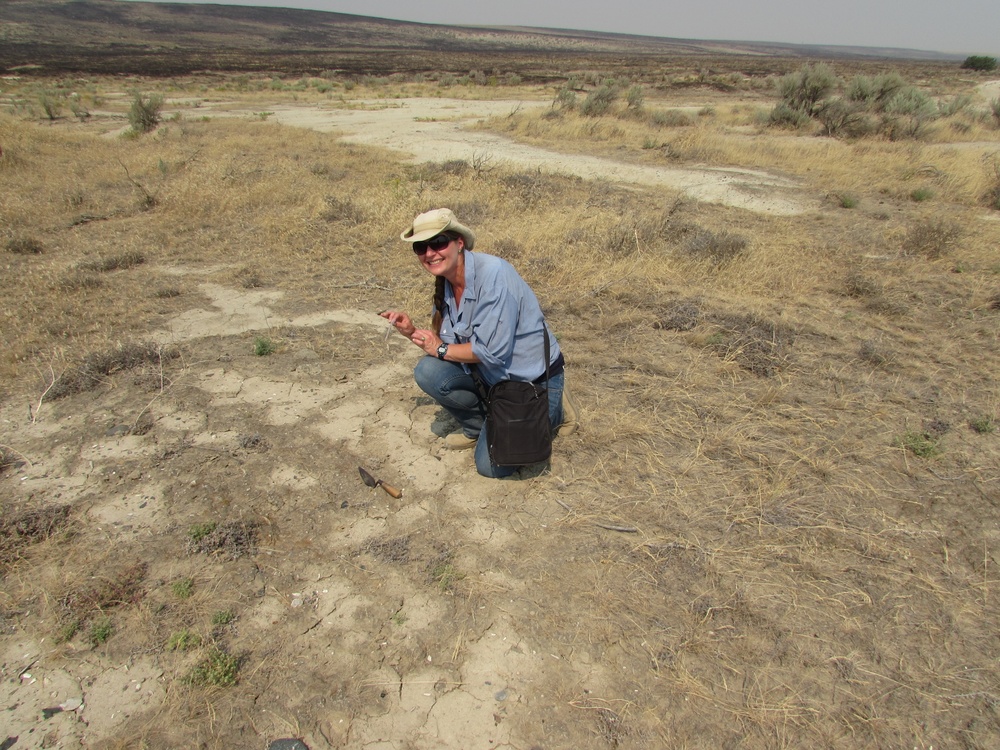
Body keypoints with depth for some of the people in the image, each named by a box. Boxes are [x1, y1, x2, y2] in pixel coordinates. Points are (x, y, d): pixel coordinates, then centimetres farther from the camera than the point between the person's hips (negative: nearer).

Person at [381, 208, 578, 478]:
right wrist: (412, 331, -10)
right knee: (428, 372, -15)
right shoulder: (445, 285, -1)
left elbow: (491, 350, -28)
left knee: (492, 465, -9)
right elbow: (446, 343, 6)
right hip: (493, 375, 7)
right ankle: (477, 428, 10)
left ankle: (553, 410, 14)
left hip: (535, 379, -7)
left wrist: (442, 350, -15)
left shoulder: (493, 273, -26)